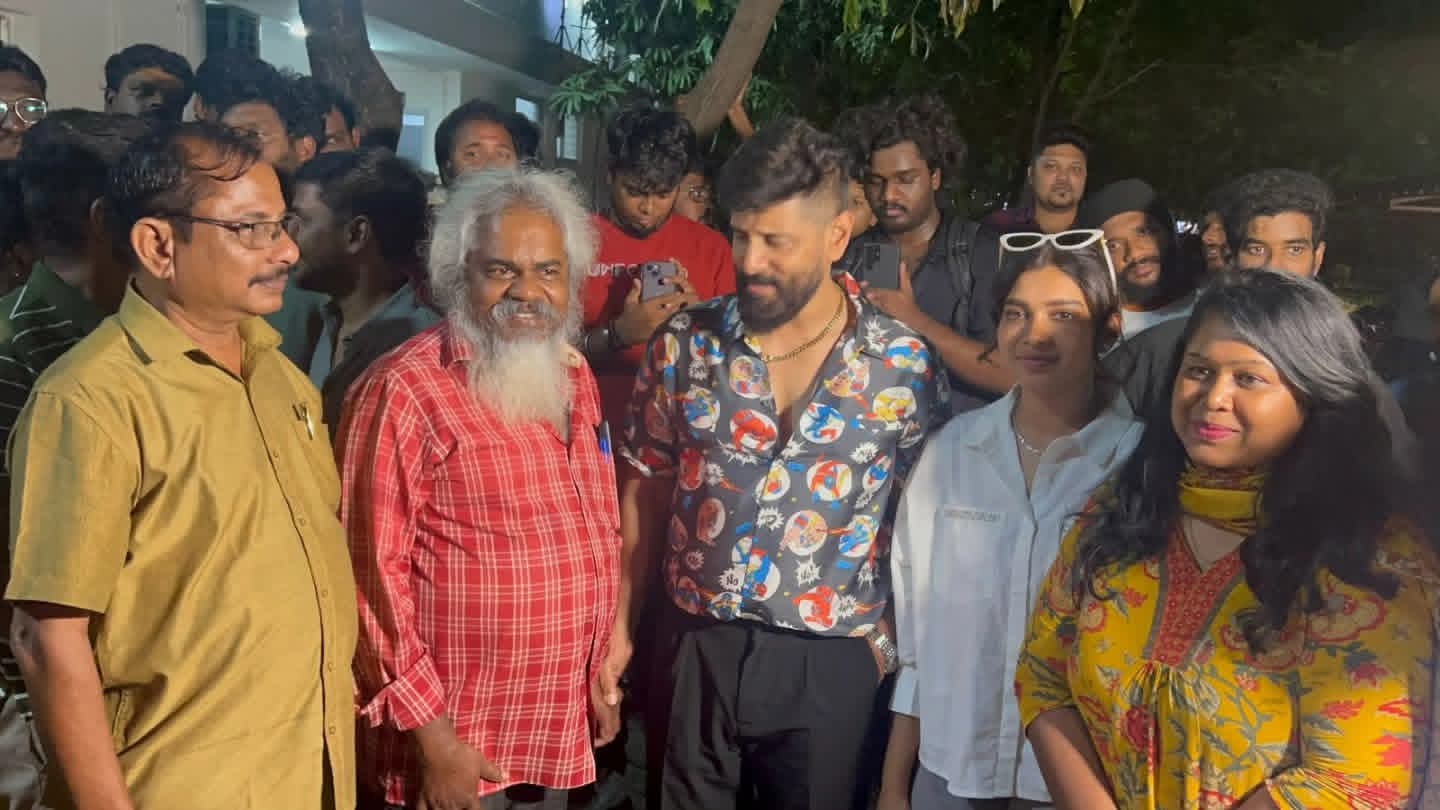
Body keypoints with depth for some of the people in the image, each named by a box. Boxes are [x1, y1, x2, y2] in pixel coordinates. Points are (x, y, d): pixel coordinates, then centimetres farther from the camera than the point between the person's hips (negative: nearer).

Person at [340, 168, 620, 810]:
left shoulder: (573, 377, 7)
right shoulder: (407, 389, -17)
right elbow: (371, 573, -18)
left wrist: (599, 671, 15)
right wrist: (431, 733, -17)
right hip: (455, 743, -7)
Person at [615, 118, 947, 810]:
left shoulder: (904, 364, -7)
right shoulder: (683, 344, -4)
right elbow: (645, 489, 4)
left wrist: (891, 639, 1)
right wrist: (620, 626, 5)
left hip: (830, 662, -1)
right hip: (694, 648, 1)